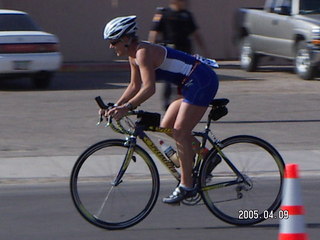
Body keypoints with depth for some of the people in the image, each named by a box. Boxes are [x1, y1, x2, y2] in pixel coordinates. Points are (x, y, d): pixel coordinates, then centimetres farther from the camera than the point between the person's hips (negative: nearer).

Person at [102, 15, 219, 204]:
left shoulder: (143, 52, -20)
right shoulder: (134, 55, 9)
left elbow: (149, 88, -31)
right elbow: (135, 86, 17)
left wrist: (127, 107, -35)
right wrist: (116, 107, 8)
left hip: (202, 82, -10)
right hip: (192, 85, 10)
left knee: (180, 132, -12)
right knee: (166, 128, 10)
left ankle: (187, 186, -9)